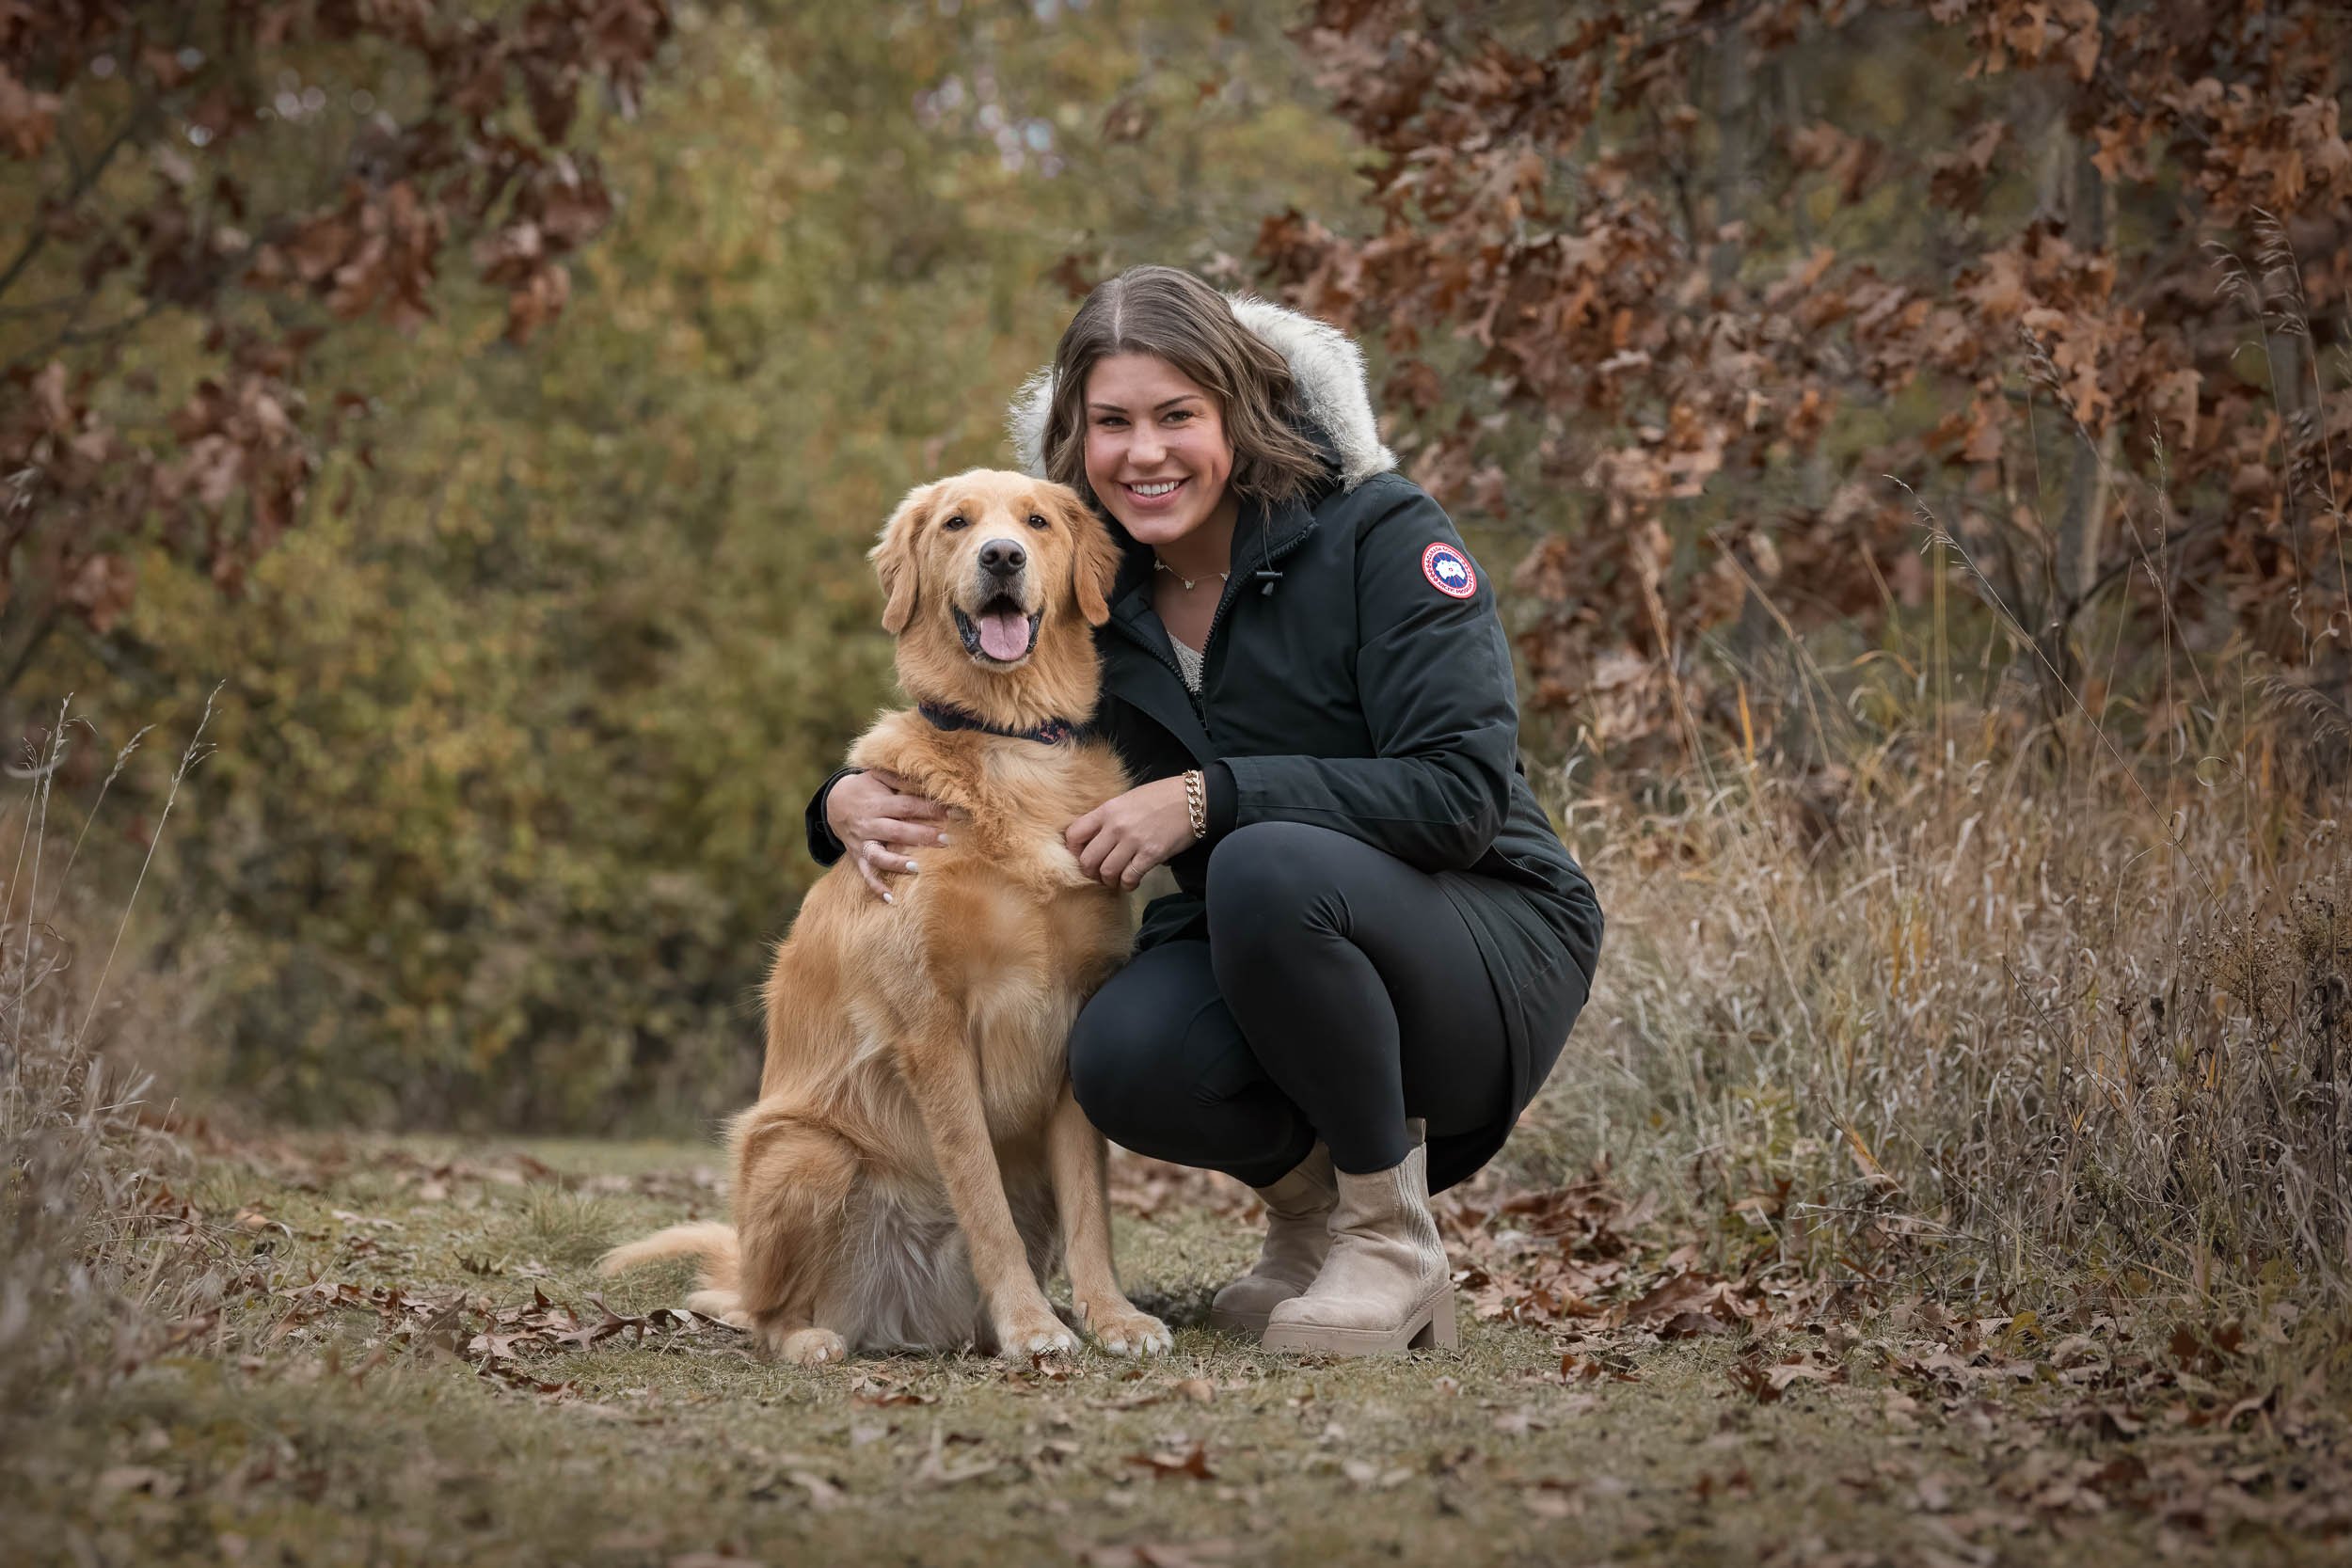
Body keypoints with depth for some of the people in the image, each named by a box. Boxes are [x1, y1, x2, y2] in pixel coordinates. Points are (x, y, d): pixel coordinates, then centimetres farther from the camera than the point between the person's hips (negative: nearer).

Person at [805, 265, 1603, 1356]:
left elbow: (1462, 792, -23)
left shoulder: (1379, 533, -14)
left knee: (1271, 865, -35)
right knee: (1125, 1058, -29)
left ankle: (1392, 1239, -15)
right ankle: (1308, 1198, 4)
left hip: (1489, 944, -4)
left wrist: (1209, 799, -29)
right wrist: (853, 802, -13)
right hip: (1254, 956, 4)